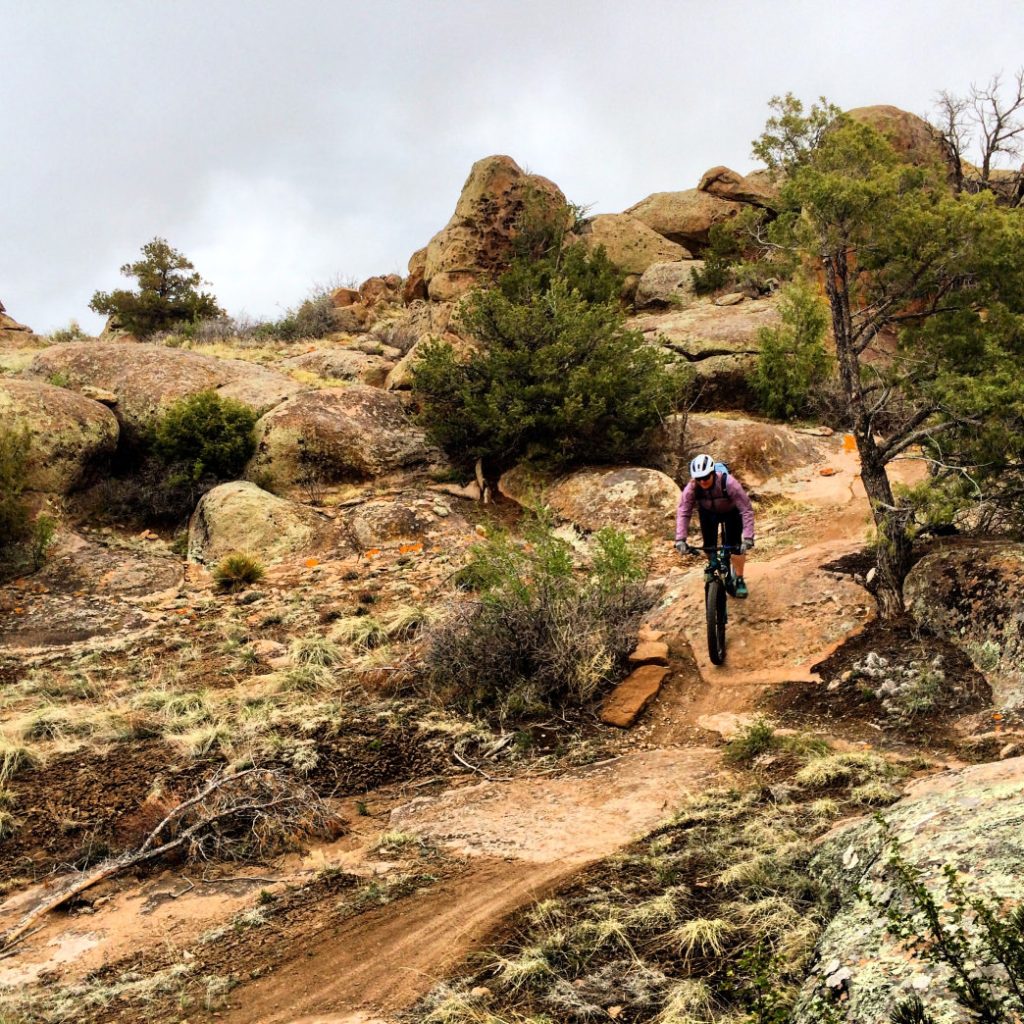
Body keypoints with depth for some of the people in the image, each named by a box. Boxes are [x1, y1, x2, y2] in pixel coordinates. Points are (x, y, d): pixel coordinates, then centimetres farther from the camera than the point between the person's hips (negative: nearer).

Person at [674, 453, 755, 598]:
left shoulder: (729, 483, -41)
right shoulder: (692, 488, -33)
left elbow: (747, 510, -39)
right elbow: (683, 512, -30)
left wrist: (748, 538, -46)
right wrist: (680, 539, -41)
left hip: (731, 511, -2)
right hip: (708, 512, 2)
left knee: (735, 545, -14)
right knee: (709, 546, -5)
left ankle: (739, 580, 5)